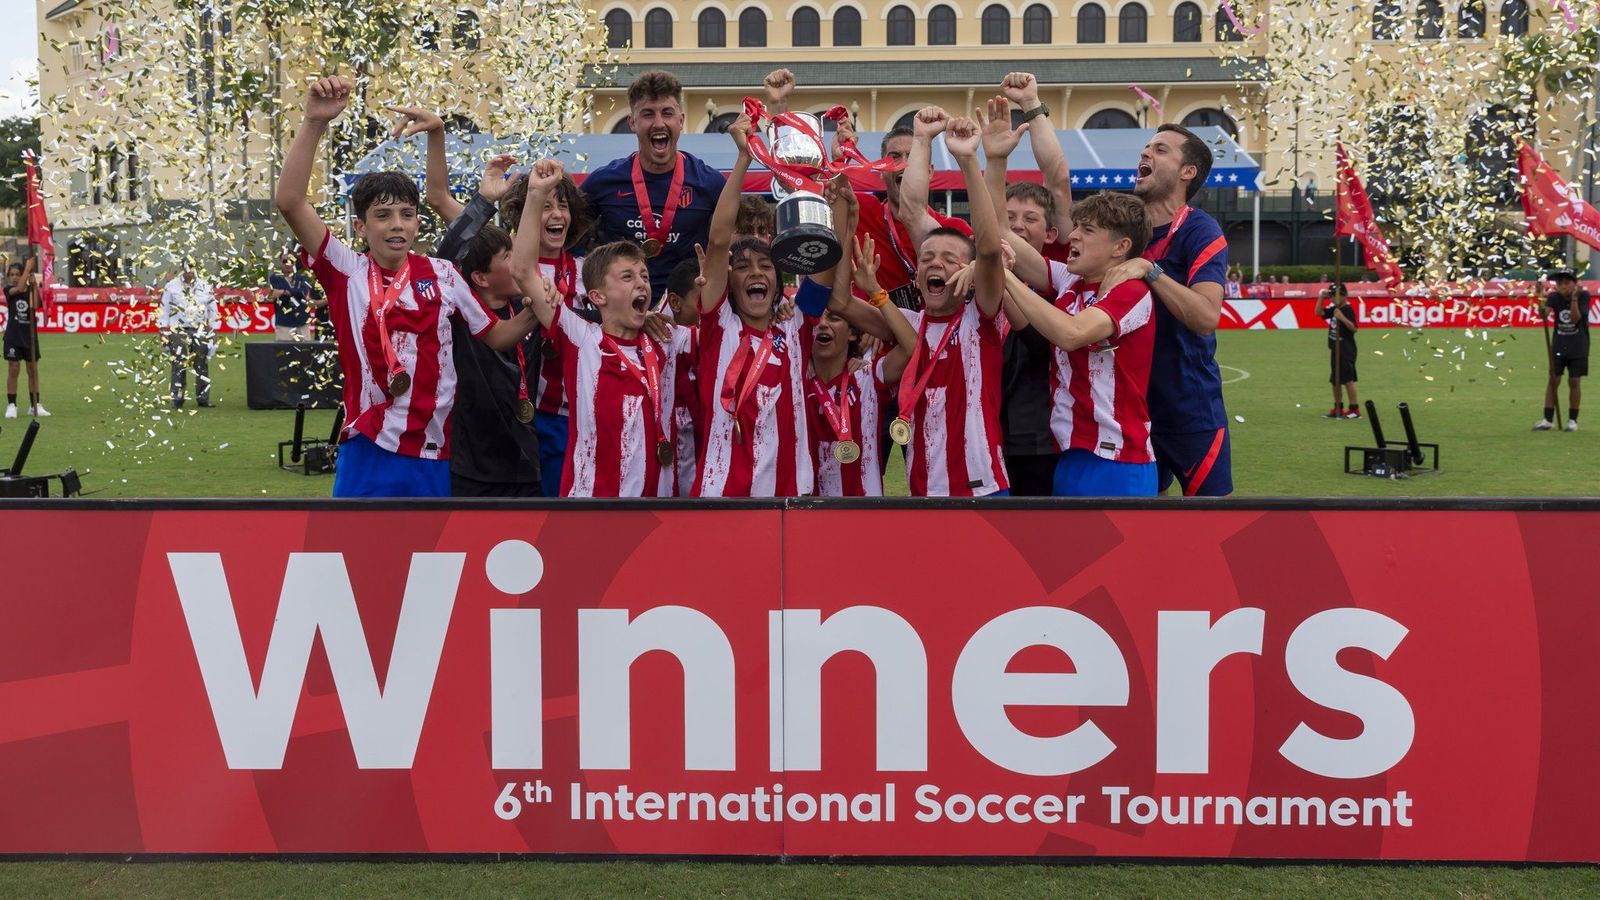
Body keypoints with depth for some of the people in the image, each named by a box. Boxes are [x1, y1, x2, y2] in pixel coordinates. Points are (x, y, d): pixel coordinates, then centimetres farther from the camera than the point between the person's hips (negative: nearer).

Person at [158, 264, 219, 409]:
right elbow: (164, 311, 3)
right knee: (179, 367, -4)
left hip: (200, 332, 2)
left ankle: (203, 397, 11)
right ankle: (177, 399, 2)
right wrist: (164, 333, 0)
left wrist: (213, 333, 9)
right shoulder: (172, 287, 1)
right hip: (178, 332, -2)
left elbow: (213, 311, 12)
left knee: (202, 366, 3)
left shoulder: (206, 287, 7)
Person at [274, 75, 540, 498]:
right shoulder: (346, 272, -2)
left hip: (433, 457, 3)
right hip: (368, 454, -2)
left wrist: (532, 313, -8)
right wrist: (314, 123, -25)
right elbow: (289, 202, -15)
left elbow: (496, 336, 13)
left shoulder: (442, 274, 5)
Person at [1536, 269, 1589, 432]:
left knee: (1574, 381, 0)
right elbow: (1544, 315, -21)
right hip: (1558, 345, 2)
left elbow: (1575, 319, -20)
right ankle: (1548, 420, 2)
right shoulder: (1554, 297, -5)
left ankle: (1572, 420, 10)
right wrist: (1541, 301, -39)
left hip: (1578, 347, -2)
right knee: (1553, 380, -1)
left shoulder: (1583, 295, -10)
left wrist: (1574, 298, -29)